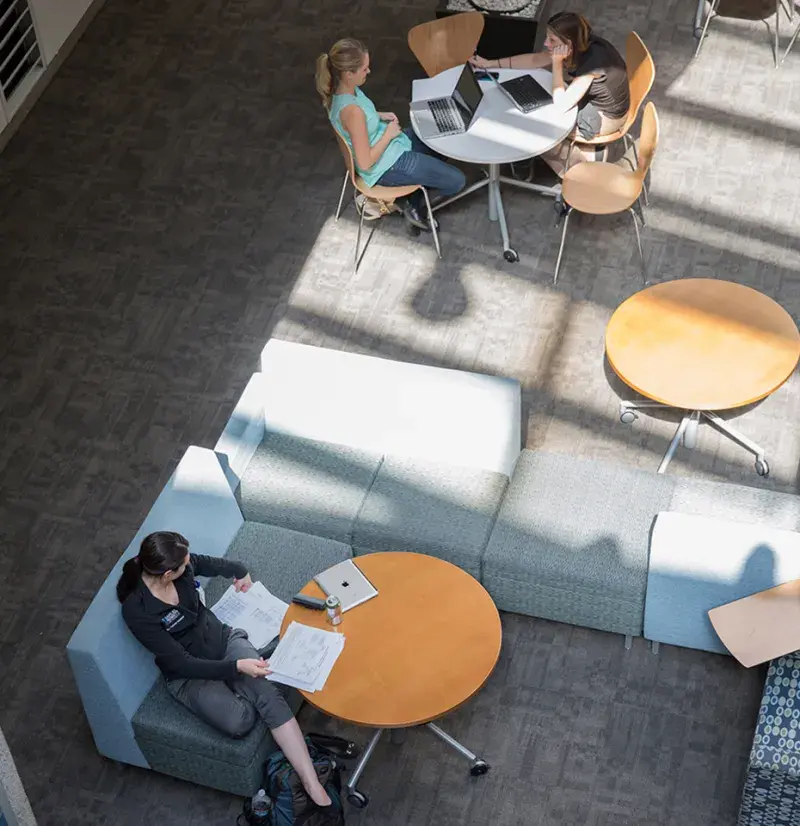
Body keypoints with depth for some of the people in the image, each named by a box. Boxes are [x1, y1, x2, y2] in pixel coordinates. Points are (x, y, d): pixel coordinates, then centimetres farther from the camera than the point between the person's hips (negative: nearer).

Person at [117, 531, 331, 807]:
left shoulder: (182, 567, -13)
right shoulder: (136, 610, -29)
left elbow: (208, 563, 15)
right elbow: (182, 664, -26)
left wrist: (240, 572, 30)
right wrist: (237, 667, -32)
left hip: (222, 639, 4)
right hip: (189, 674, -4)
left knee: (270, 695, -23)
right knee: (239, 721, -28)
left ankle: (313, 786, -25)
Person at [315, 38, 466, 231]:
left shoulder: (341, 90, -9)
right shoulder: (352, 111, -36)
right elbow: (365, 163, -30)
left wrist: (379, 115, 0)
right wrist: (389, 134, -18)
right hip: (386, 166, -9)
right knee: (457, 181, -5)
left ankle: (414, 198, 25)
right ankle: (415, 203, 20)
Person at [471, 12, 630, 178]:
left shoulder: (592, 59, -36)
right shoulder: (580, 45, -11)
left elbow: (561, 104, -34)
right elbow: (534, 60, 1)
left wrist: (557, 63, -32)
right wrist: (490, 64, 1)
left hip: (604, 116, -8)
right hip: (591, 99, 8)